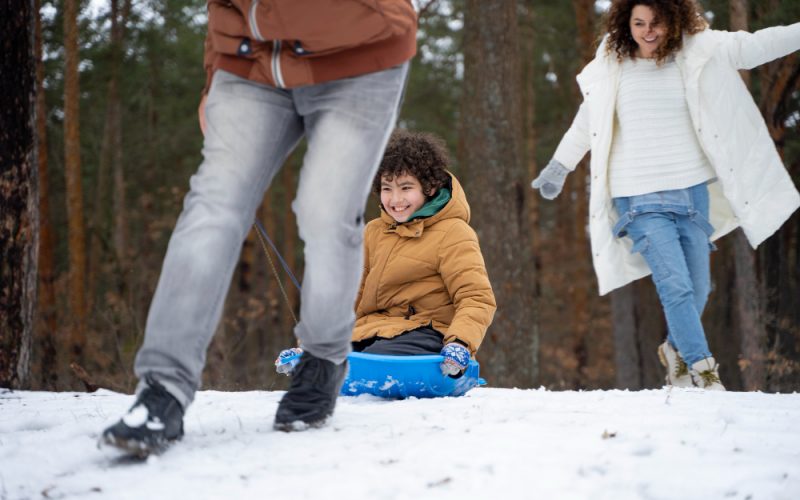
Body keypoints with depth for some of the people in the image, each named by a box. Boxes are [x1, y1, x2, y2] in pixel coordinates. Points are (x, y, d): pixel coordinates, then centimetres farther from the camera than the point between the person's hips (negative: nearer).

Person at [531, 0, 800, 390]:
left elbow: (755, 46, 3)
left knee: (698, 288, 8)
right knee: (676, 287, -15)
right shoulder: (611, 66, 1)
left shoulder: (698, 52, 1)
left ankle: (677, 350, 35)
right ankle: (704, 372, -9)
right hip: (641, 198, -2)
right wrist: (559, 166, 24)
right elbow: (586, 123, 15)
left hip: (693, 191, 2)